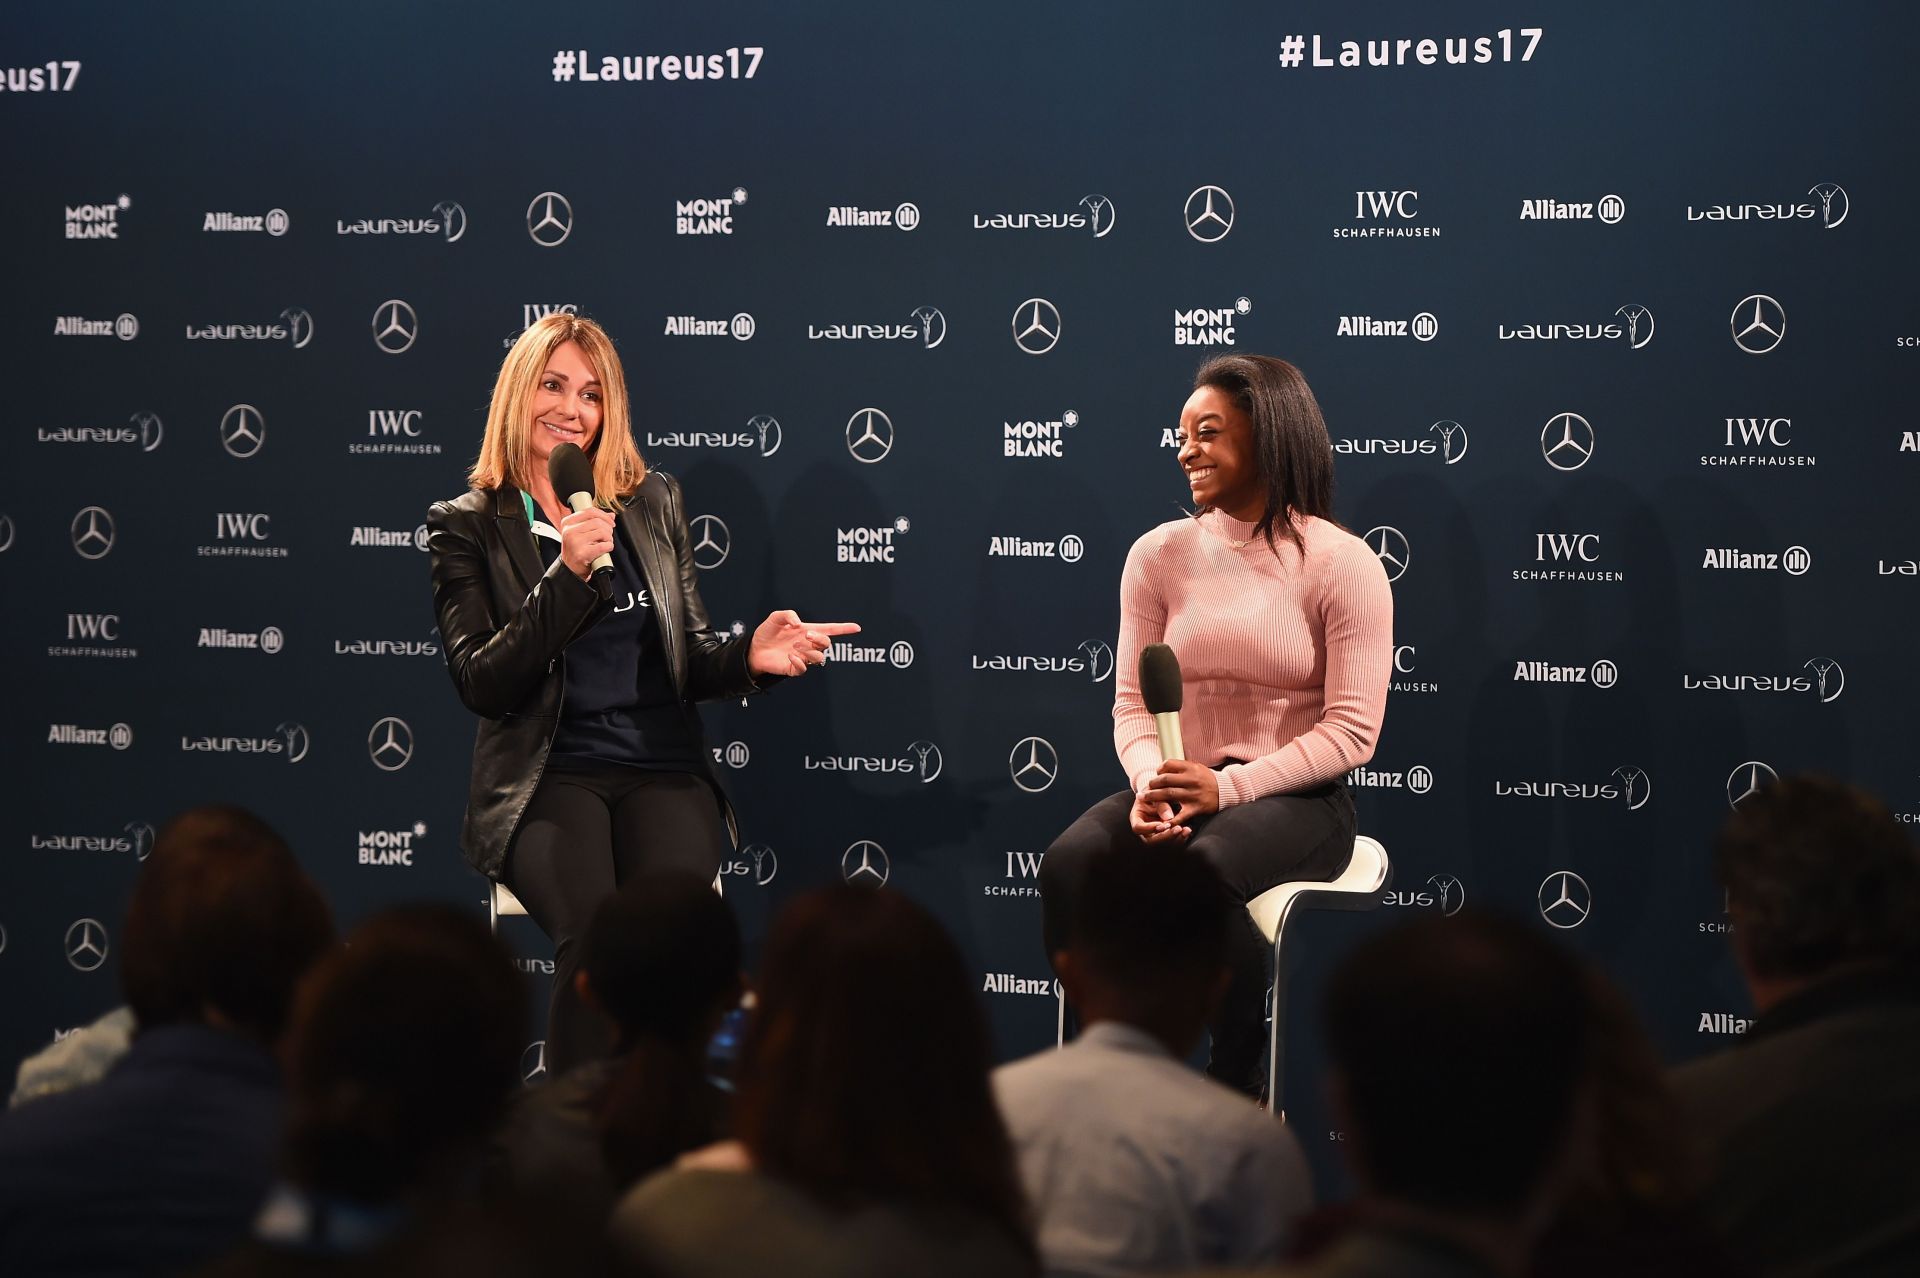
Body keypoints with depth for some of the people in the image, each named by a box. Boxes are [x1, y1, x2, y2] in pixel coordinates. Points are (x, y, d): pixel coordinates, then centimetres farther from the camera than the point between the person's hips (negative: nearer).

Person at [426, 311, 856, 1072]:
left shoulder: (653, 504, 16)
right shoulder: (467, 526, 7)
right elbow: (481, 685, -4)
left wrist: (750, 655, -7)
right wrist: (567, 576, -15)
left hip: (663, 770, 2)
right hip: (545, 776, -2)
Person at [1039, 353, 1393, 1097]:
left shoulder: (1342, 565, -4)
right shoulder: (1159, 555, 9)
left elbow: (1351, 731, -9)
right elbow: (1132, 702, 6)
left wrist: (1228, 786, -21)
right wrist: (1150, 784, -16)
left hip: (1293, 800, -4)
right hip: (1179, 790, 4)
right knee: (1069, 865, -27)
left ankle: (1241, 1081, -16)